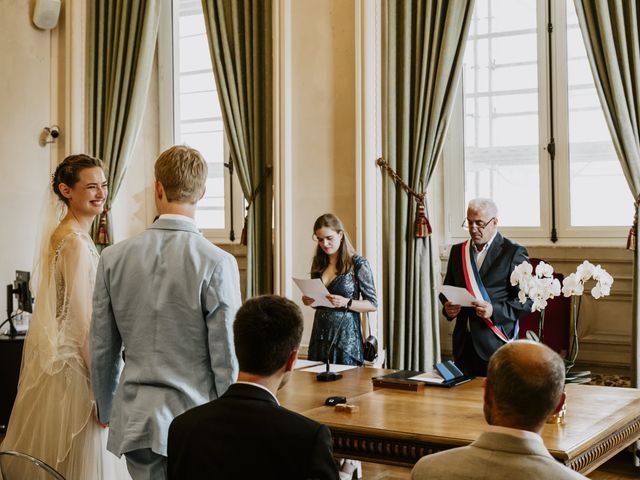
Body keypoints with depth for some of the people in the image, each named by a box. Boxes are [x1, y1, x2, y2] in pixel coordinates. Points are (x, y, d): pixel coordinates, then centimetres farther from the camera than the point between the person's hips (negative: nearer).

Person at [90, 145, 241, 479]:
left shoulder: (114, 258, -2)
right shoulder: (217, 263, -13)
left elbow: (102, 350, 6)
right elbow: (226, 357, -10)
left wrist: (107, 411, 21)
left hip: (135, 419, 3)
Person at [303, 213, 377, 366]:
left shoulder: (358, 264, -7)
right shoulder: (318, 263, 8)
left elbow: (372, 304, -6)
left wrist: (346, 302, -20)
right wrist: (308, 301, -2)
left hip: (345, 335, -5)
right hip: (320, 335, 5)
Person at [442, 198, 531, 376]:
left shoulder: (514, 253, -3)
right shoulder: (458, 251, 14)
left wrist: (494, 311, -19)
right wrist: (448, 308, 0)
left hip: (497, 343, -4)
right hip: (463, 344, 4)